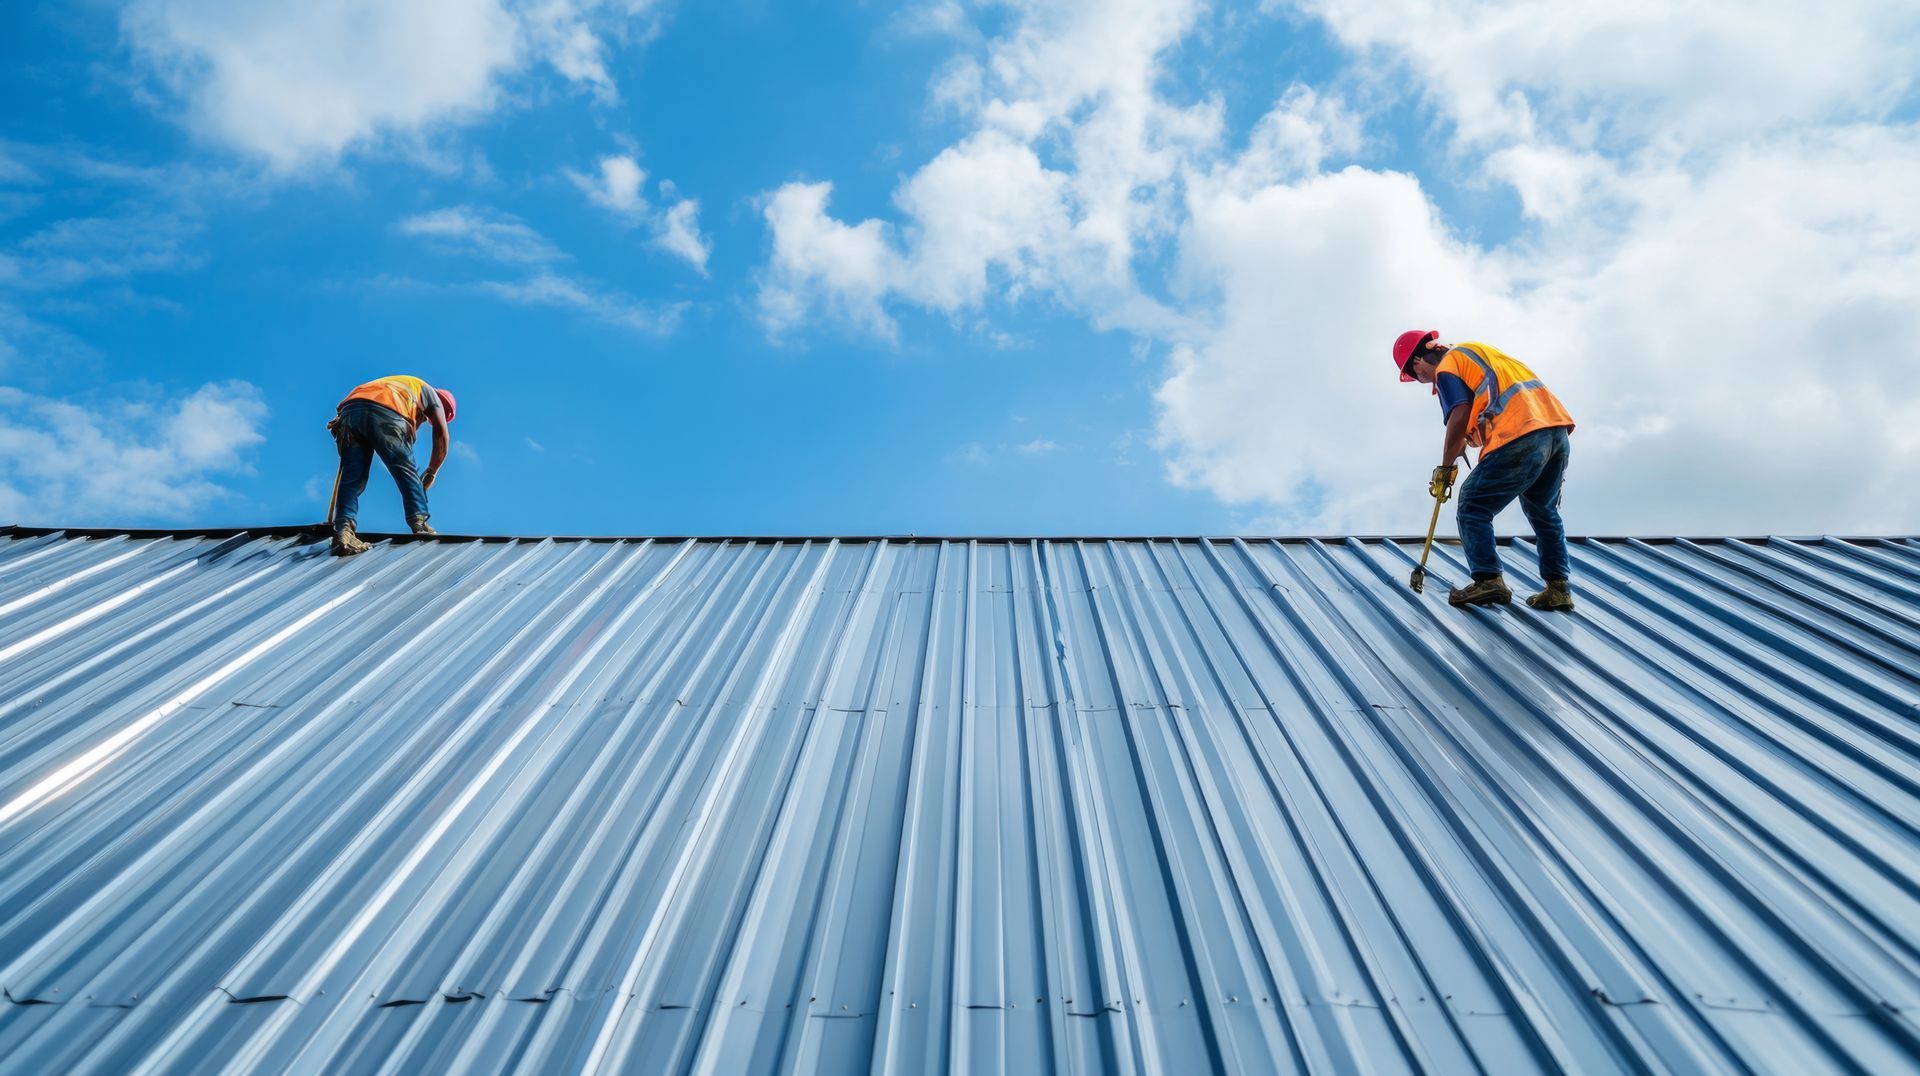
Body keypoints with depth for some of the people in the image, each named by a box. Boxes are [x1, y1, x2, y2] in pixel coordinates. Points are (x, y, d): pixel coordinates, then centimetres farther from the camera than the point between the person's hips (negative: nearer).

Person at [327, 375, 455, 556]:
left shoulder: (398, 384, 44)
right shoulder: (430, 393, 28)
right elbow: (441, 436, 20)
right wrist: (431, 473, 27)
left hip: (349, 411, 5)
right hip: (386, 414, -5)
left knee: (352, 478, 2)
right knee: (406, 472, 7)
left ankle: (343, 530, -12)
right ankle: (419, 523, 1)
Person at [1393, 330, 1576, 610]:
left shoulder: (1447, 366, 5)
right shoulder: (1478, 349, 30)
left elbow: (1460, 417, -8)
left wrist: (1444, 468, -2)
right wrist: (1465, 441, 31)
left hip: (1520, 436, -8)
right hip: (1558, 428, 9)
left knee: (1473, 507, 1)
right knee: (1543, 510, 21)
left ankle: (1489, 580, -7)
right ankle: (1558, 587, 18)